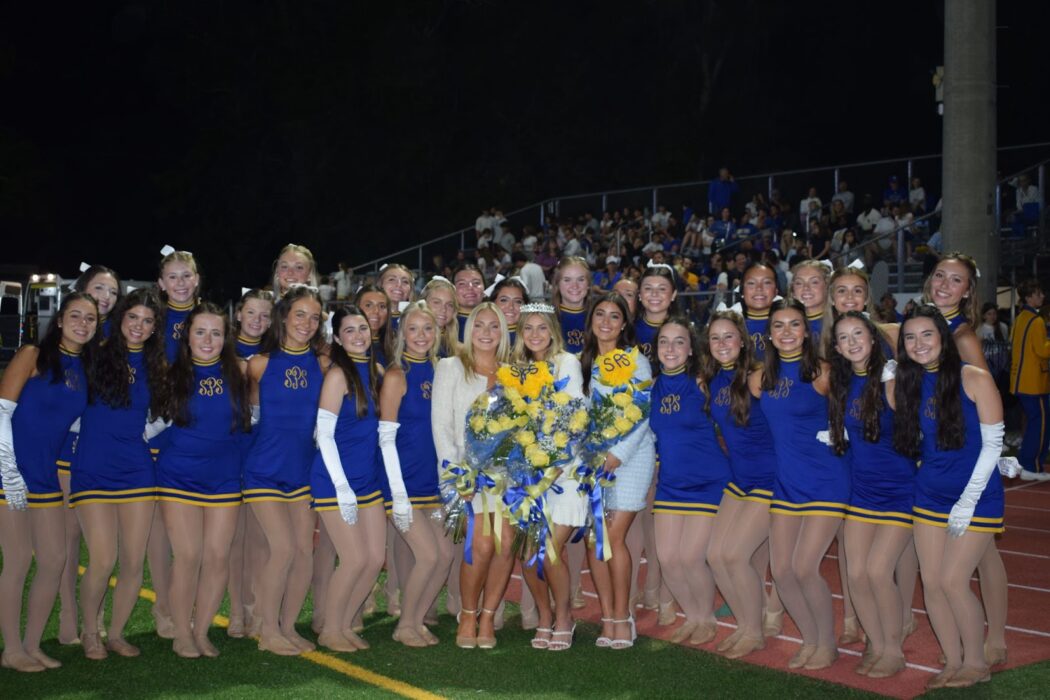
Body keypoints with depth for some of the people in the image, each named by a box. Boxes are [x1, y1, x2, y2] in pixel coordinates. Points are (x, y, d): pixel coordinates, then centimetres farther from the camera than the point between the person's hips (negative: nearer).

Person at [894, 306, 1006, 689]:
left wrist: (968, 501, -16)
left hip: (977, 497, -5)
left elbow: (993, 443, -12)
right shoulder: (907, 384, 4)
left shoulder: (973, 378, -12)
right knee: (931, 582, 3)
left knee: (952, 581, -8)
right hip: (930, 496, 5)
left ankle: (976, 662, 12)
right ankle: (952, 663, 19)